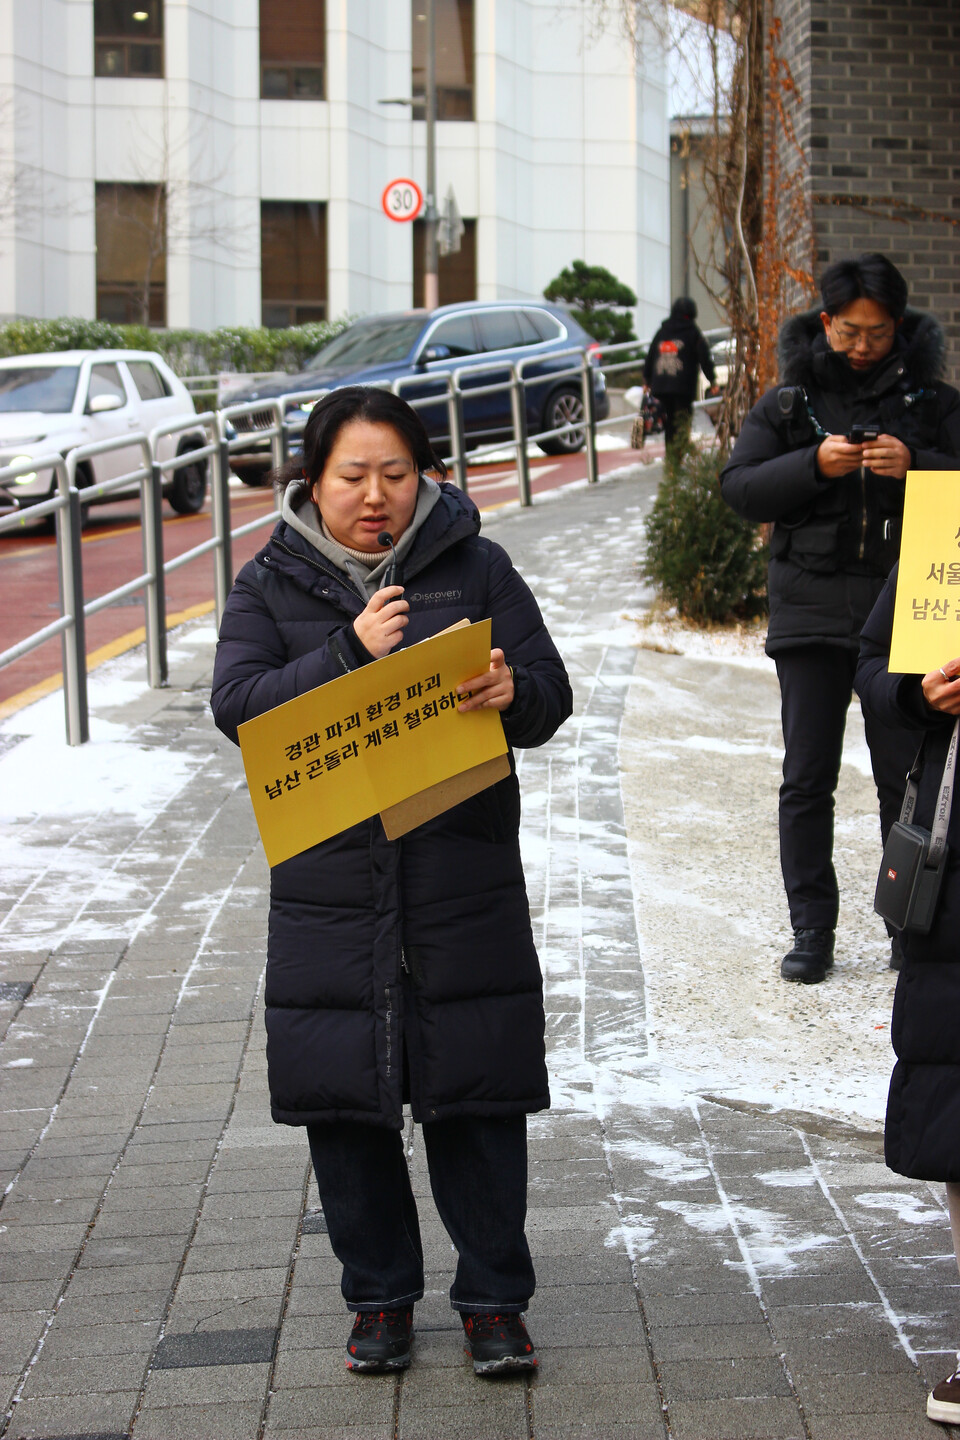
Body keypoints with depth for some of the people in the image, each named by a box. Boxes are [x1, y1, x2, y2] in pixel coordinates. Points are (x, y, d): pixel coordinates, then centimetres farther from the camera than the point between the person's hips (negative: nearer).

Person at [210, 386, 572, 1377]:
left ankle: (495, 1299, 14)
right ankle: (379, 1299, 22)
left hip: (465, 882, -1)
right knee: (344, 1104, 6)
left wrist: (510, 691, -22)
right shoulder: (272, 584, 5)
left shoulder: (474, 569, 5)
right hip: (331, 888, 1)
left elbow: (552, 696, 2)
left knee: (477, 1096, 1)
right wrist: (352, 652, -20)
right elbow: (239, 703, -8)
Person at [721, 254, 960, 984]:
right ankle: (811, 930, 9)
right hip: (811, 612, 1)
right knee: (807, 779, 1)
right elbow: (739, 486, 1)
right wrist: (813, 465, -15)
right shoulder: (788, 402, 7)